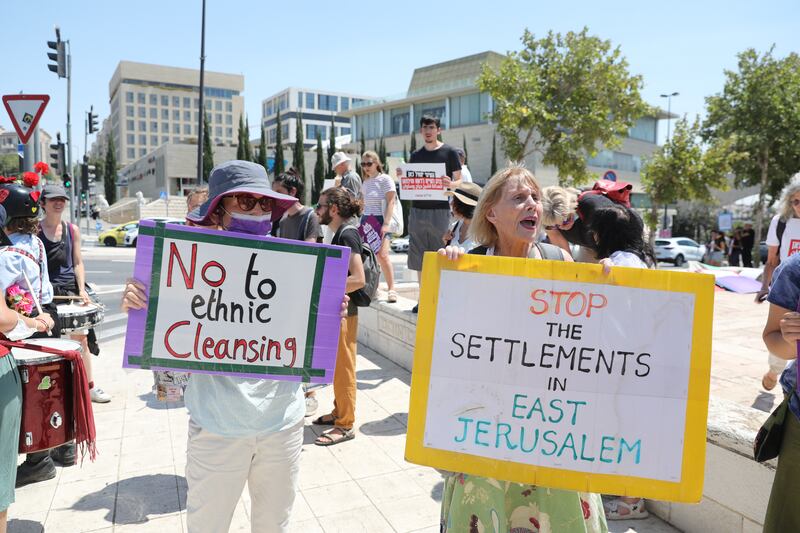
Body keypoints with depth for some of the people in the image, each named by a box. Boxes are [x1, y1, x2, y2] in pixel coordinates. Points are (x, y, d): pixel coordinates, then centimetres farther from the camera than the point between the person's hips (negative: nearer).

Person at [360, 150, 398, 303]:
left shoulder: (385, 179, -2)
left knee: (382, 255, -18)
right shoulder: (365, 182, 18)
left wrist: (386, 223, -18)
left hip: (380, 220, -6)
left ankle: (391, 289, -12)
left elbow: (390, 202, -9)